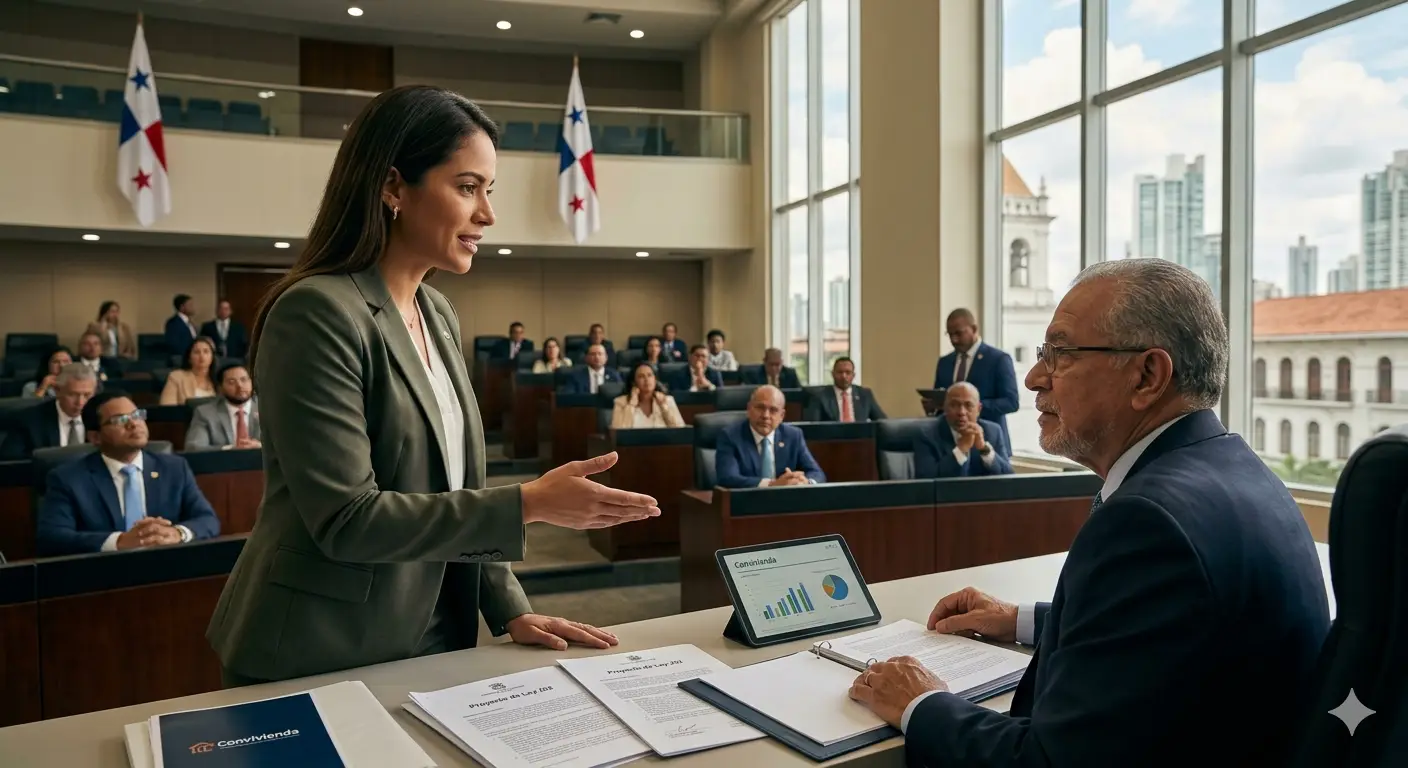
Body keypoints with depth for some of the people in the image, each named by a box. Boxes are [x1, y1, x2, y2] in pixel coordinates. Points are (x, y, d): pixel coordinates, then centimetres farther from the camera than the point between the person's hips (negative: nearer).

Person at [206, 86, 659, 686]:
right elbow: (346, 520, -23)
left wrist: (509, 610, 3)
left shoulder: (440, 315, 6)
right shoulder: (316, 313, -19)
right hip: (320, 666, -7)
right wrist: (529, 503, -24)